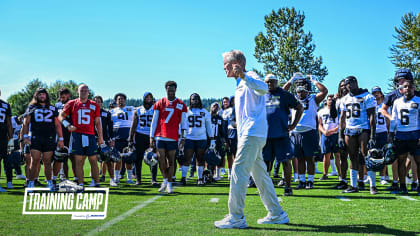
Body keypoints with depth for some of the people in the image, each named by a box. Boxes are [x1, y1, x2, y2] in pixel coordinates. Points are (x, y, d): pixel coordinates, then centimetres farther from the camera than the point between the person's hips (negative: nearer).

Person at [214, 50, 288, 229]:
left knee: (239, 171, -13)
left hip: (252, 133, -10)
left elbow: (263, 88, -31)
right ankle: (277, 214, 17)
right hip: (247, 134, 10)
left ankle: (236, 217, -11)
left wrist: (243, 76, -43)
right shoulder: (240, 84, 24)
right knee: (260, 174, 12)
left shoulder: (250, 77, -6)